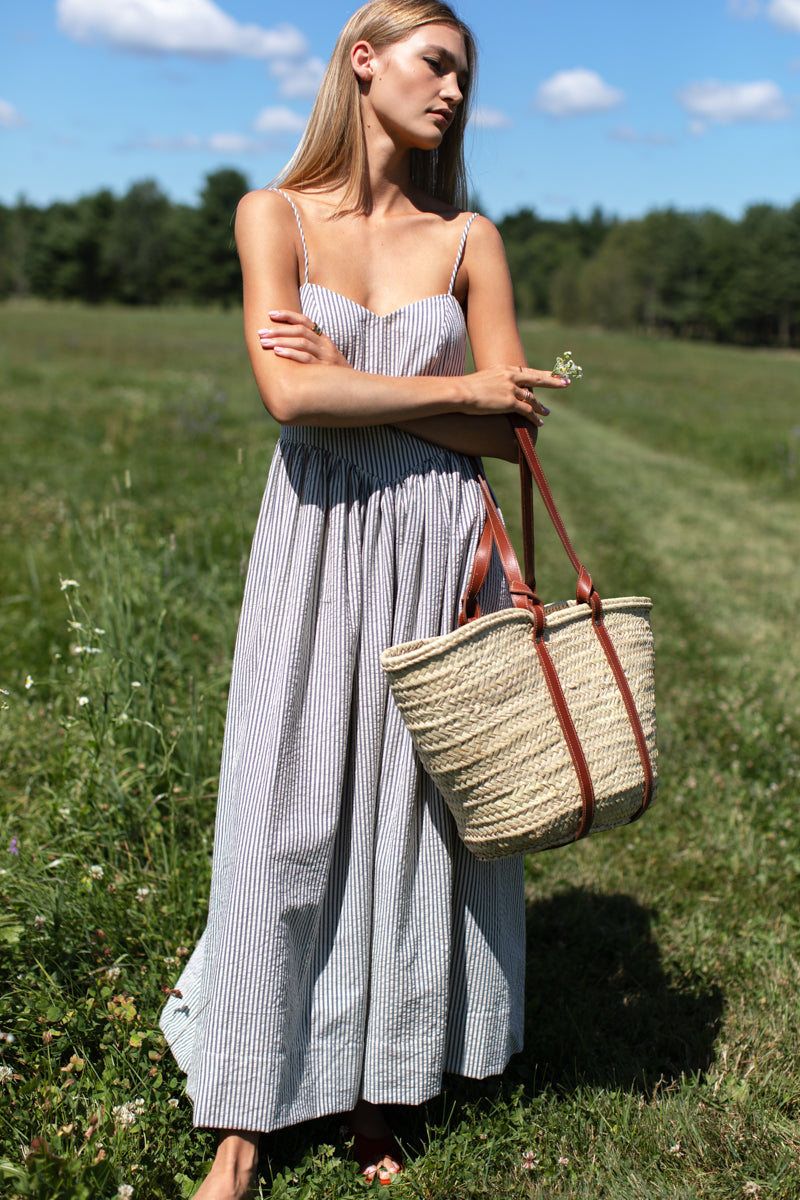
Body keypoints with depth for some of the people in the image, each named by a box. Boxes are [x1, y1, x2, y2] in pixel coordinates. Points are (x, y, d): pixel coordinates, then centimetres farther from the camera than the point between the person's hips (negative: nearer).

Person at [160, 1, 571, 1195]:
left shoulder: (468, 238, 7)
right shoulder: (275, 214, 3)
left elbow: (515, 429, 0)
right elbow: (291, 393, -13)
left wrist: (354, 383, -9)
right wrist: (454, 390, -8)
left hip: (440, 549, 2)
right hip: (316, 545, -1)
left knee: (417, 813, 7)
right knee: (283, 822, 1)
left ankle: (380, 1095, 26)